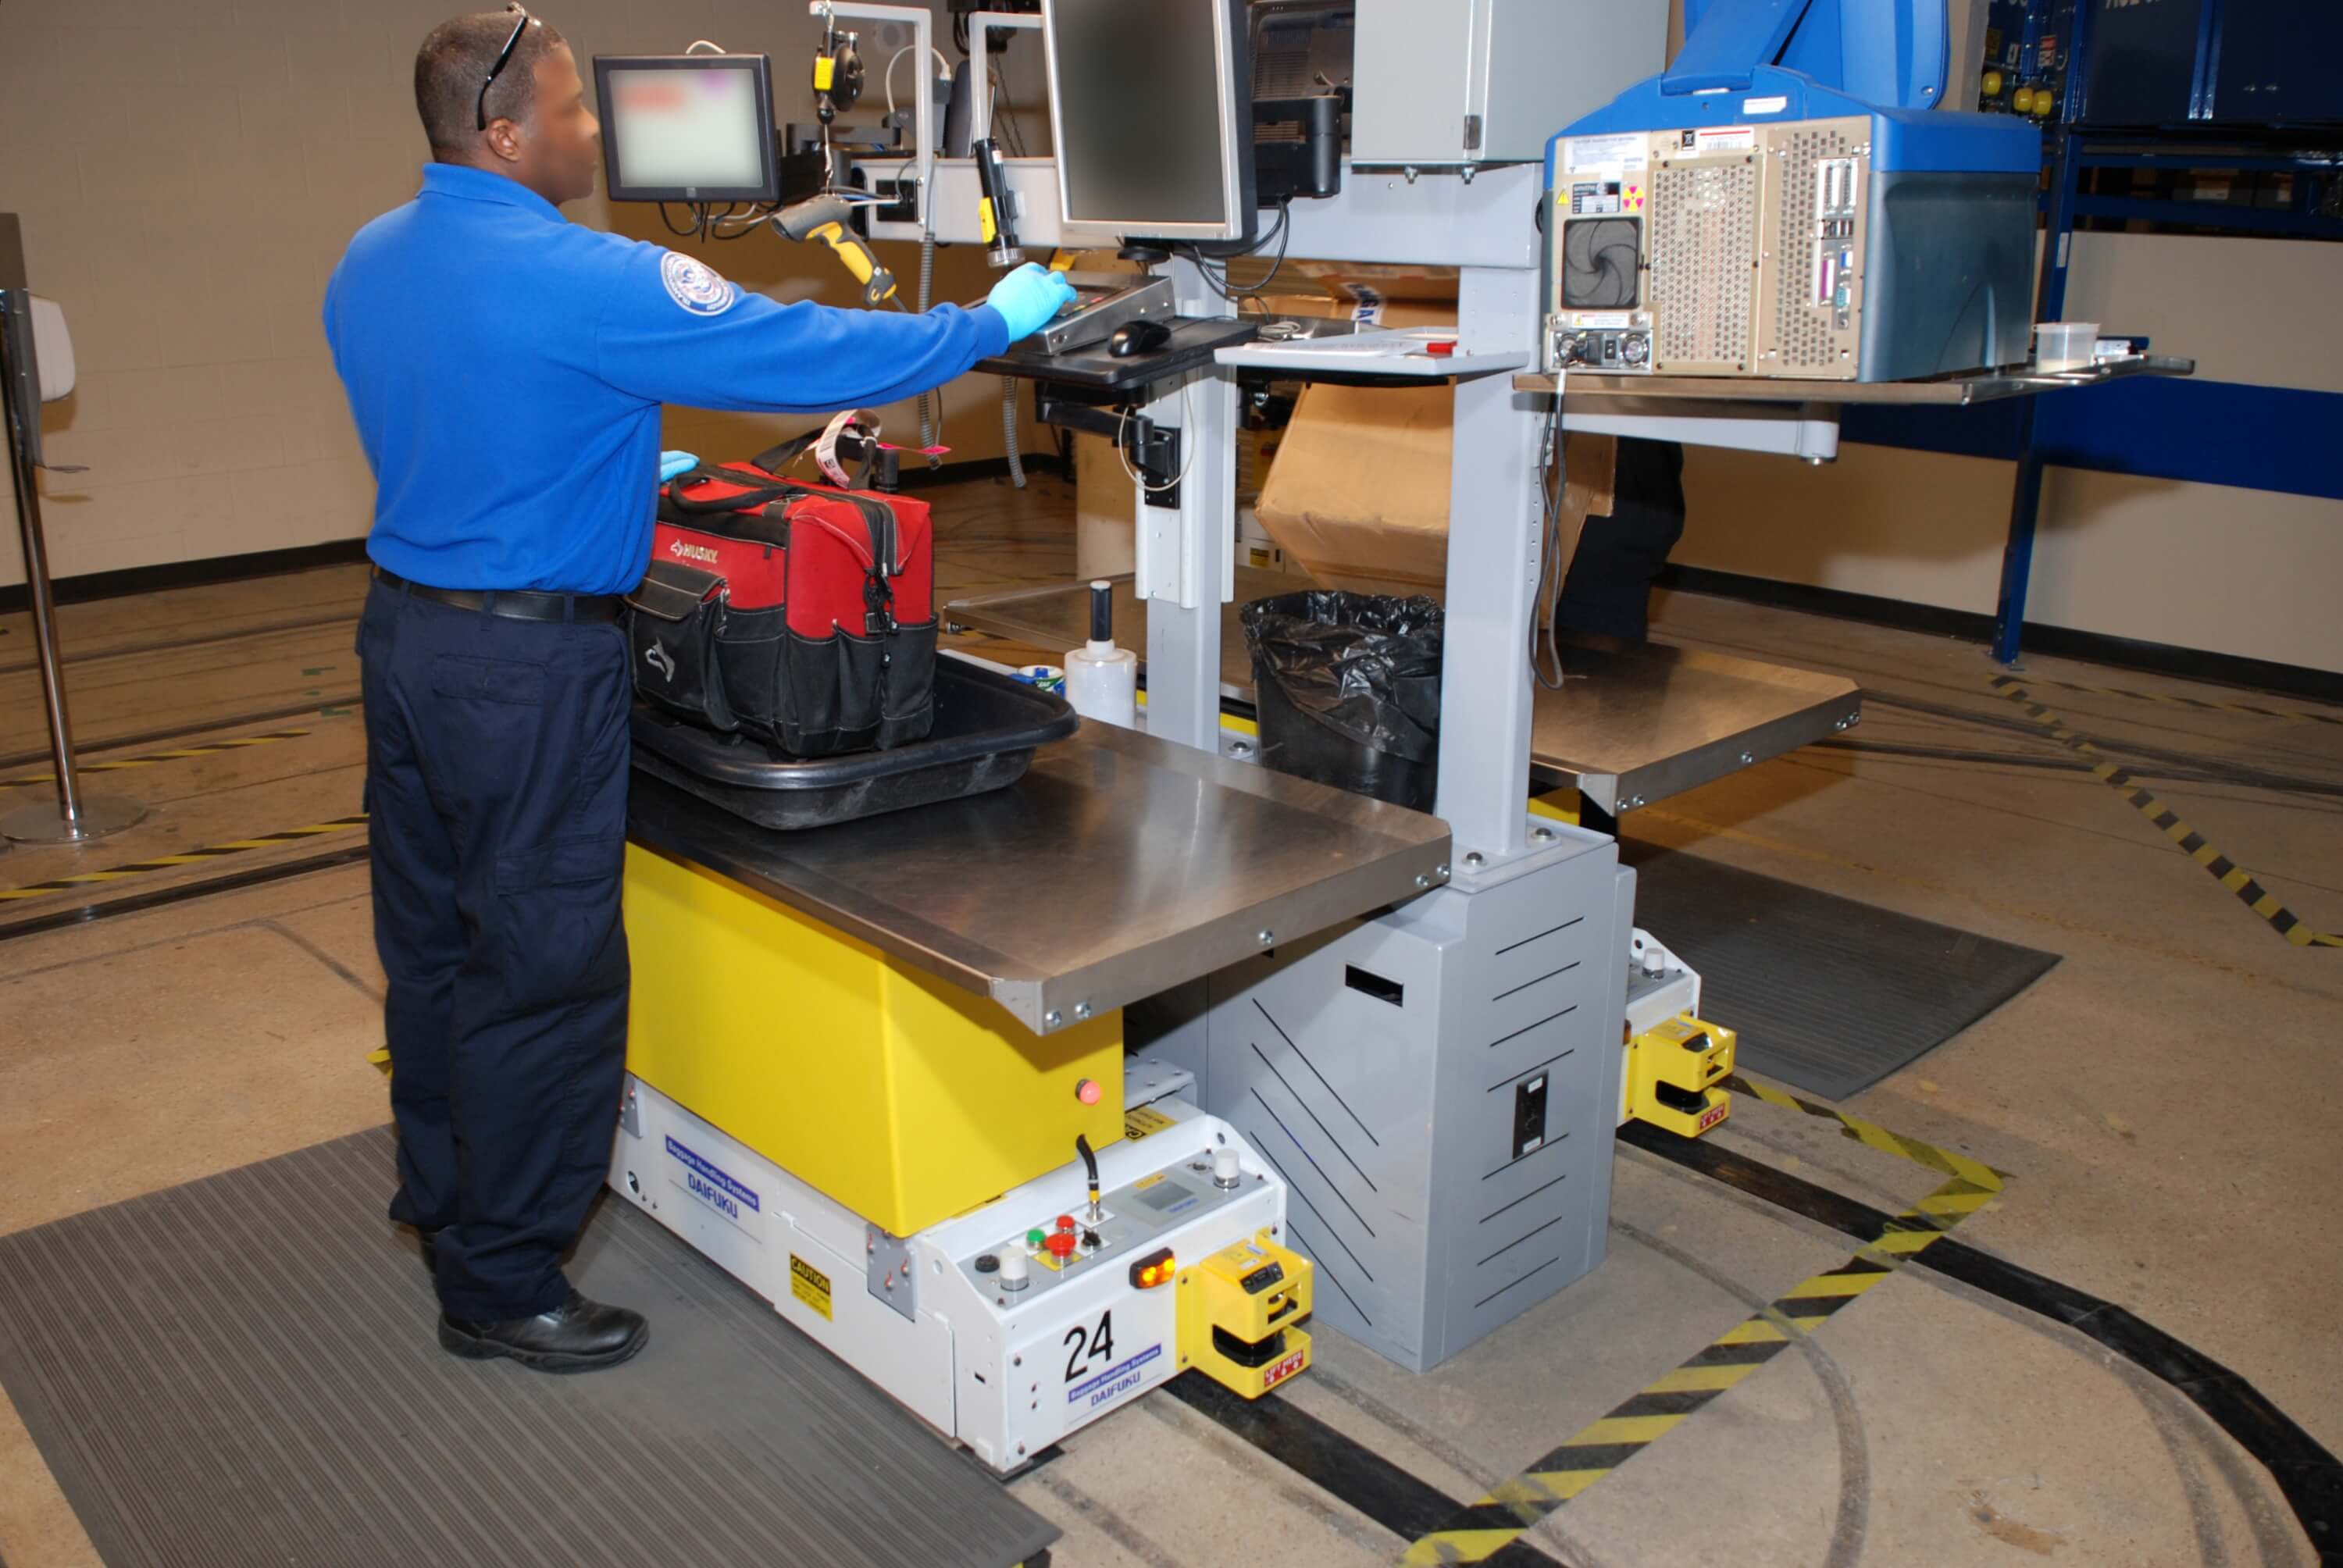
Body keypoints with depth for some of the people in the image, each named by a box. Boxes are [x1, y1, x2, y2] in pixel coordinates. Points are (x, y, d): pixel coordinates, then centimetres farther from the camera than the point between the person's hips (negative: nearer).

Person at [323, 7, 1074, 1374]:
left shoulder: (369, 262, 7)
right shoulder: (585, 282, -21)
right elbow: (811, 355, -19)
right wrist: (993, 324, -7)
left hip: (404, 629, 9)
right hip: (528, 667, -9)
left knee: (434, 937, 21)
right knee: (542, 971, 2)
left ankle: (444, 1191, 41)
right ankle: (500, 1285, 16)